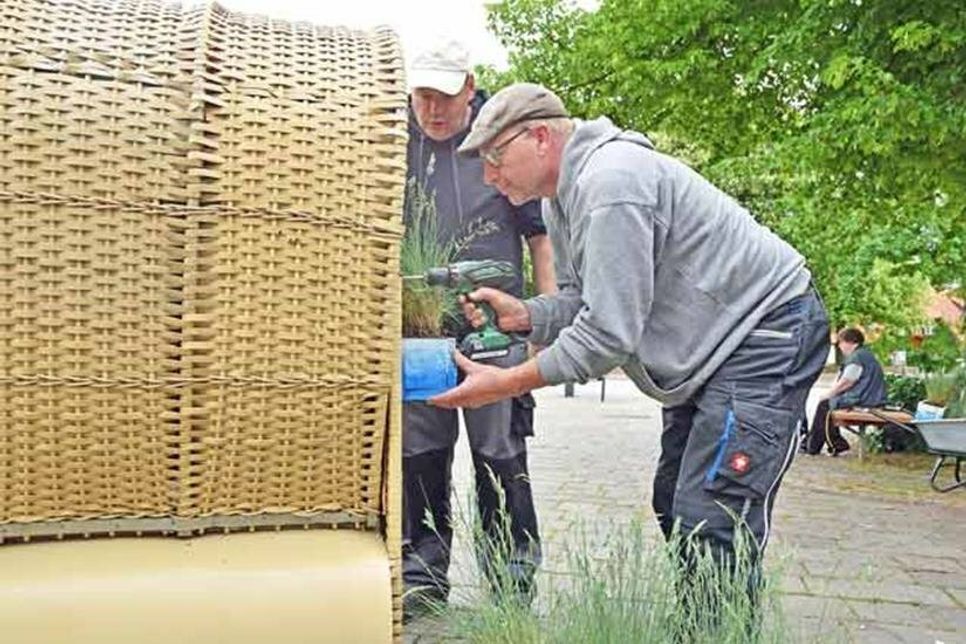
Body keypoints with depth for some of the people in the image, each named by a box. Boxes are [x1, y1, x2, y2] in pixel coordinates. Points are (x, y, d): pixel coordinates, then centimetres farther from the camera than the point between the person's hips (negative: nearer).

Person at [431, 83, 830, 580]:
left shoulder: (609, 183, -25)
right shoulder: (562, 197, 8)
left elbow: (610, 331, -27)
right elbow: (582, 301, 10)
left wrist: (506, 384, -21)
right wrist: (524, 315, -10)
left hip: (766, 330, -11)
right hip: (709, 350, 11)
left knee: (709, 523, -17)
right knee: (673, 507, 14)